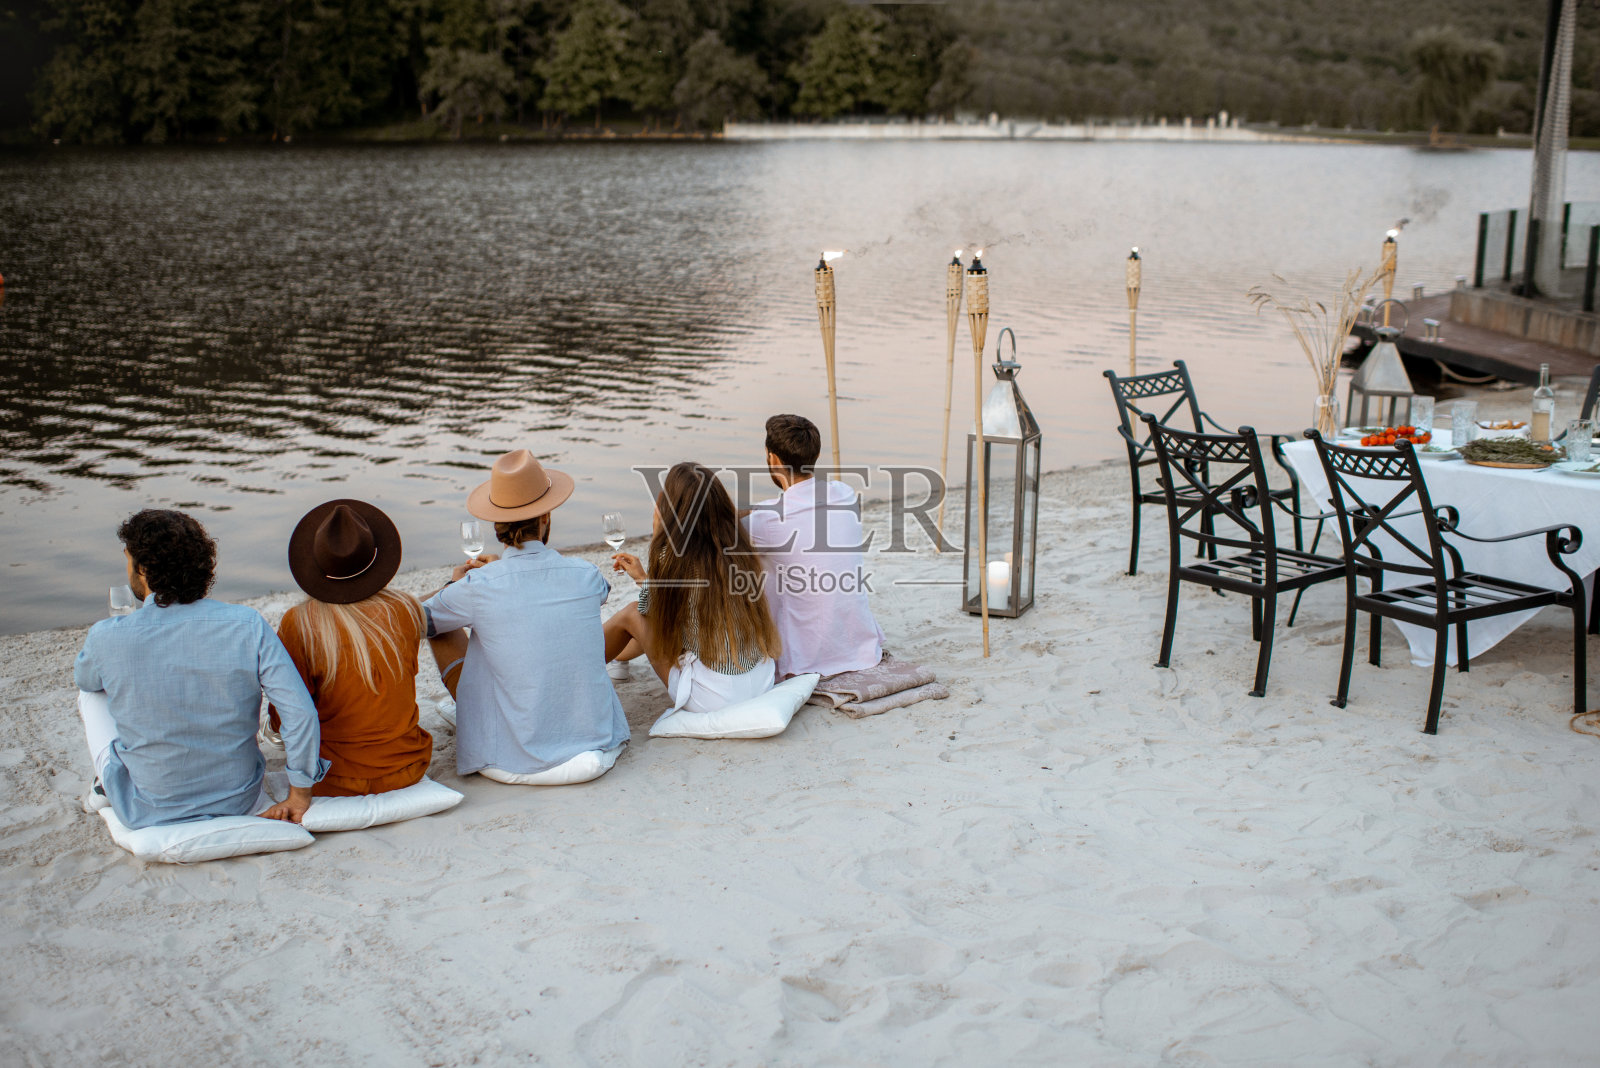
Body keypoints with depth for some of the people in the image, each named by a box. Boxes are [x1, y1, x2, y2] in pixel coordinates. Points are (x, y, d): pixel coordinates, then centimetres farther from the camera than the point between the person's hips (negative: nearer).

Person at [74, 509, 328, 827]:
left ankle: (104, 789, 43)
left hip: (148, 816, -1)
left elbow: (84, 679, 7)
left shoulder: (107, 638, -19)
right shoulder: (247, 625, -17)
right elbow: (301, 713, -19)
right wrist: (300, 796, -6)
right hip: (240, 805, 1)